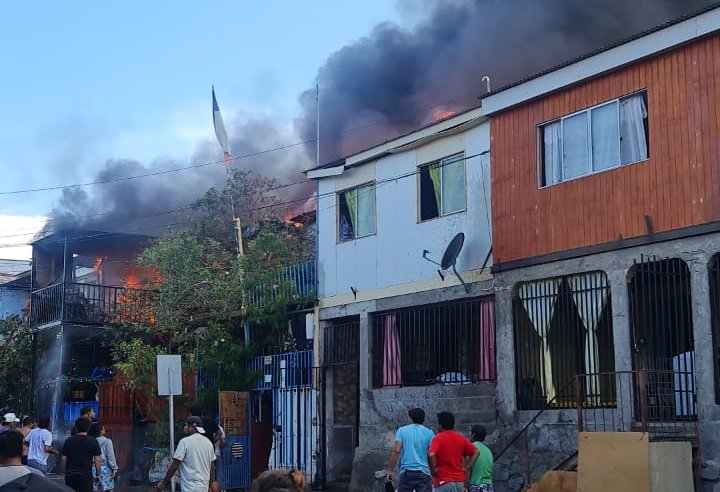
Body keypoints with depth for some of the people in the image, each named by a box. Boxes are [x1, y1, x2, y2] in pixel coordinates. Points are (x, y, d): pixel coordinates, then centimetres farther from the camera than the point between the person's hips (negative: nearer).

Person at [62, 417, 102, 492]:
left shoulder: (68, 441, 3)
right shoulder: (93, 442, -5)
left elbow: (64, 459, 5)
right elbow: (97, 460, -5)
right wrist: (97, 475, 5)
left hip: (70, 475, 3)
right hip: (86, 475, -3)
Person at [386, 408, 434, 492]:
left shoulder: (402, 430, 5)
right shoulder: (429, 433, 5)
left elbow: (396, 451, -4)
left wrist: (390, 471, -1)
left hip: (406, 473, 0)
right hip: (424, 473, 0)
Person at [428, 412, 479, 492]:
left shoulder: (438, 438, -9)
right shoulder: (461, 438, 9)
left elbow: (431, 455, -25)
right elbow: (475, 452, 15)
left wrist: (433, 469, -10)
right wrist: (466, 468, 11)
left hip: (443, 482, -6)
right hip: (459, 482, 6)